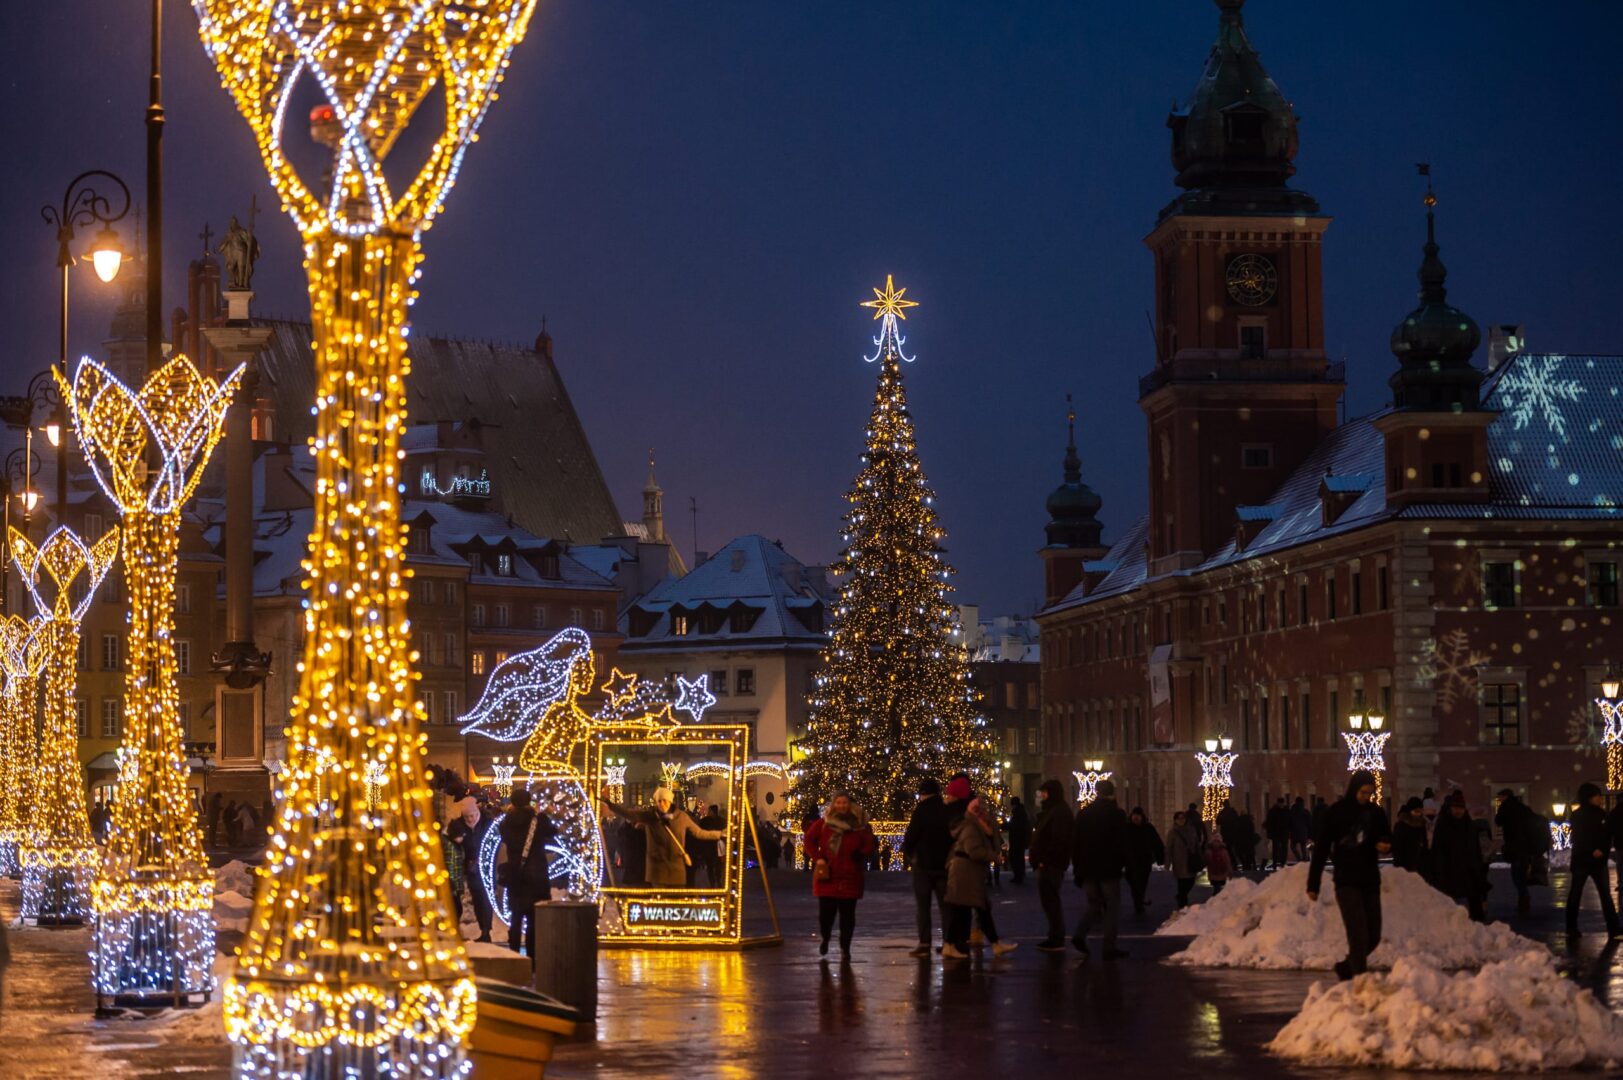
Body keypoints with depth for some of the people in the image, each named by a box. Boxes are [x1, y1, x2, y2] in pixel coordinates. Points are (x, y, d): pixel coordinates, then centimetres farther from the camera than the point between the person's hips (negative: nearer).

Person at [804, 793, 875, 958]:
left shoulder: (859, 825, 2)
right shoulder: (823, 823, 1)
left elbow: (869, 844, 5)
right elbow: (809, 839, 6)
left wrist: (861, 854, -17)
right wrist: (817, 858, -7)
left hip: (849, 876, 0)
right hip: (827, 875, 0)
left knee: (847, 913, 1)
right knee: (826, 911, 0)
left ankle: (845, 948, 11)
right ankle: (825, 939, 29)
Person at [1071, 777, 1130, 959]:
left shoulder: (1084, 813, 6)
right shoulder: (1117, 814, -7)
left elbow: (1075, 842, 8)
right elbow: (1123, 843, -9)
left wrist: (1077, 867, 13)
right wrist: (1125, 864, 1)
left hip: (1088, 869, 4)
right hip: (1109, 869, -4)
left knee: (1094, 904, 17)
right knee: (1112, 906, 4)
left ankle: (1080, 935, -4)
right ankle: (1110, 947, -1)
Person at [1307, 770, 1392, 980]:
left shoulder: (1376, 812, 7)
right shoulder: (1337, 812, -5)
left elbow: (1387, 838, 20)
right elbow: (1321, 849, -3)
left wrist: (1385, 845, -7)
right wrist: (1313, 884, -6)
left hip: (1371, 882, 5)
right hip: (1347, 882, -5)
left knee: (1373, 936, 7)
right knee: (1359, 935, -14)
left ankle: (1346, 968, 29)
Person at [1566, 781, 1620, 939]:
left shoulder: (1601, 814, 9)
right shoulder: (1577, 815, -4)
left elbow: (1607, 836, 8)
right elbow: (1577, 839, -9)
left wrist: (1602, 851, -10)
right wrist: (1592, 851, -19)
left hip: (1599, 861, 4)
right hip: (1581, 860, -4)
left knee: (1605, 893, 0)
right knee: (1575, 894, 1)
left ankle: (1613, 929, 0)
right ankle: (1571, 929, 7)